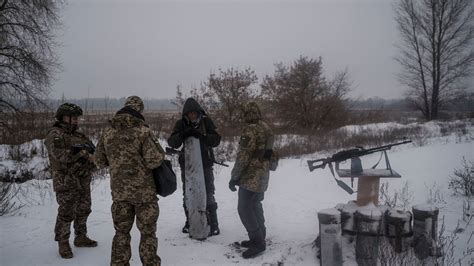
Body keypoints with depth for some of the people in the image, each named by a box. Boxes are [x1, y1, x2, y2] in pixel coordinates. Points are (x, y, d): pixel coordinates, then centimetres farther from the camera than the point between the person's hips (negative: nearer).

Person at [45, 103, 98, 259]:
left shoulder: (78, 135, 13)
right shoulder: (55, 135, -10)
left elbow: (91, 152, 14)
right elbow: (60, 154, -26)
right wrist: (83, 153, -24)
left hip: (83, 181, 8)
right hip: (66, 182, -8)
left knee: (83, 211, 16)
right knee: (66, 214, -1)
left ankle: (81, 237, 30)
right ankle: (63, 244, 12)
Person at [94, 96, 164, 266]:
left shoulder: (108, 132, 2)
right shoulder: (142, 131, -13)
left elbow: (99, 161, 10)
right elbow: (153, 161, -17)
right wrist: (159, 151, 2)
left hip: (119, 191, 4)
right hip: (144, 191, -4)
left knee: (121, 232, 17)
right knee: (147, 233, 7)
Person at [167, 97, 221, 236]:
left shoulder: (206, 121, -6)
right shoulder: (181, 124, -3)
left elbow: (216, 140, -13)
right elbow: (172, 142, -13)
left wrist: (201, 136, -30)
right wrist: (182, 135, -32)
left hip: (205, 164, -2)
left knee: (208, 194, -1)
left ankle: (213, 225, 7)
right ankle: (190, 222, 30)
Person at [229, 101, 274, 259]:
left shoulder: (250, 130, -19)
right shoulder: (266, 128, 8)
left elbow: (243, 157, -21)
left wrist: (234, 177, -13)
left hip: (251, 176, -9)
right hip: (262, 175, 9)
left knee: (245, 209, -3)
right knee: (255, 206, 18)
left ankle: (258, 242, 0)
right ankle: (259, 238, 25)